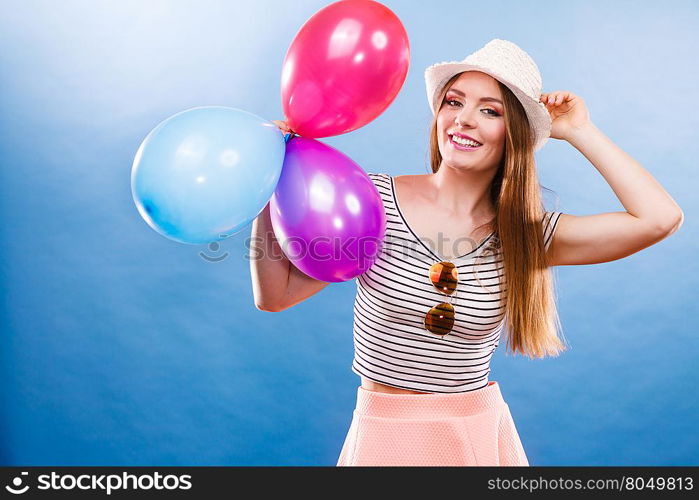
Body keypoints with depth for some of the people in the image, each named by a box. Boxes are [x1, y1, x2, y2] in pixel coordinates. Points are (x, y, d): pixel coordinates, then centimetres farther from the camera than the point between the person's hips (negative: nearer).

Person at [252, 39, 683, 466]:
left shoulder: (526, 234, -6)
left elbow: (660, 218, -15)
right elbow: (275, 294, -10)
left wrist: (579, 132, -8)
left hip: (480, 437, 2)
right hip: (384, 434, -1)